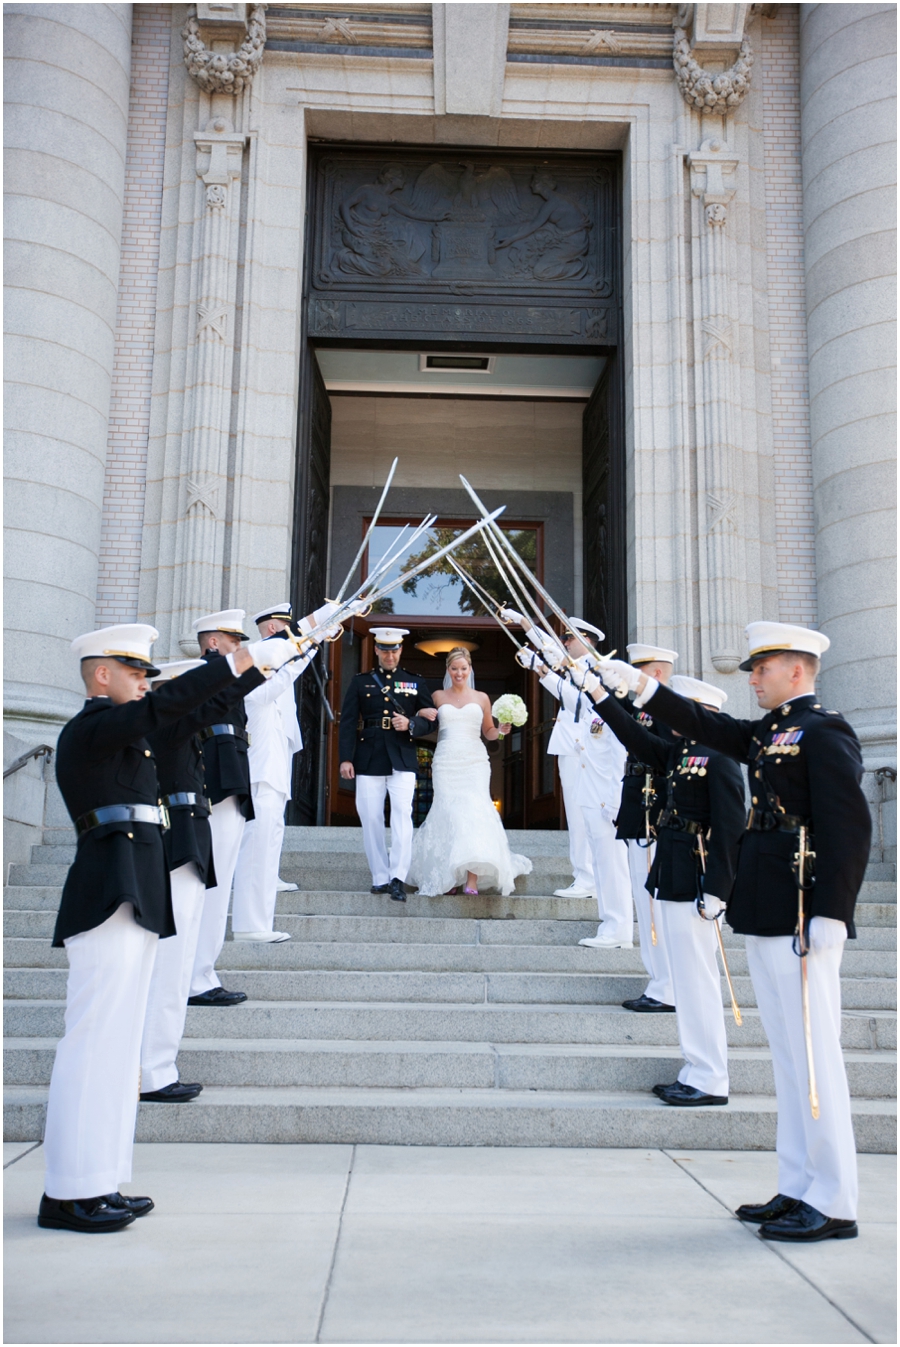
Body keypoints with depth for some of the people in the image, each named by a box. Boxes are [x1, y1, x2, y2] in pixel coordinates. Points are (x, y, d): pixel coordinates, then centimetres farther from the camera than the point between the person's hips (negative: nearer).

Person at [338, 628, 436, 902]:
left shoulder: (416, 683, 12)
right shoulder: (360, 682, 10)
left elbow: (431, 720, 11)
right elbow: (348, 722, 4)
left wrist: (411, 725, -10)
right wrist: (346, 758, -5)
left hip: (402, 760, -1)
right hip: (368, 760, 1)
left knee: (402, 814, -14)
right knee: (371, 820, 1)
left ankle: (398, 878, -14)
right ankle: (380, 878, 10)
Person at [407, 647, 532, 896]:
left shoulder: (481, 698, 12)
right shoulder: (438, 697, 11)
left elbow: (488, 732, 16)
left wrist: (500, 730, -5)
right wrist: (422, 714, -6)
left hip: (475, 763, 0)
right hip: (446, 763, 0)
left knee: (474, 812, -12)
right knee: (448, 814, -6)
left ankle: (472, 880, -14)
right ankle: (449, 877, -1)